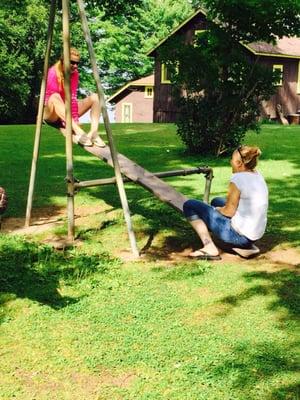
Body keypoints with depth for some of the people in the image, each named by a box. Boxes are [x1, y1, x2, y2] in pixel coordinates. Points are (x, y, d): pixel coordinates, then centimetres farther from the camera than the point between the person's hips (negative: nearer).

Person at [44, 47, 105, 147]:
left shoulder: (74, 73, -4)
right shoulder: (53, 72, -19)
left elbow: (73, 98, -10)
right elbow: (54, 97, -24)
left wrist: (75, 120, -23)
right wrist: (64, 123, -31)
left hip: (67, 109, 6)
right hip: (51, 113, -5)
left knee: (94, 97, -10)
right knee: (55, 97, -38)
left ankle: (93, 132, -32)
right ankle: (79, 132, -48)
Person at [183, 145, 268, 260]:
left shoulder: (238, 179, -18)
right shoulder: (258, 176, 7)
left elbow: (229, 211, -14)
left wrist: (217, 209, 7)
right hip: (256, 233, 8)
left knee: (189, 206, -2)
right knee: (217, 201, 33)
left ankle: (210, 248, -7)